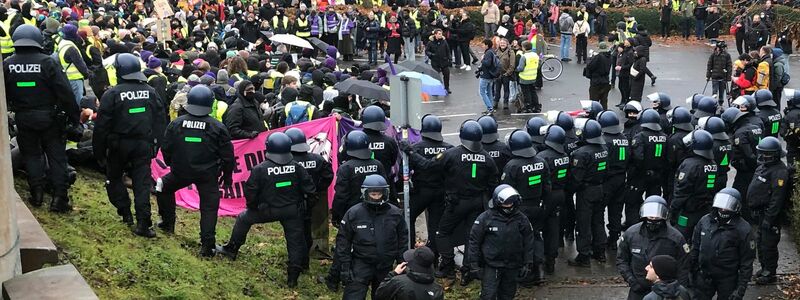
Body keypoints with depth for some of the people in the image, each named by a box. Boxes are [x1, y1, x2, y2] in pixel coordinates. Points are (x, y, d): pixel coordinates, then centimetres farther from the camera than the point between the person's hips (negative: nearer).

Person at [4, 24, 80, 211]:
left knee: (31, 155, 17)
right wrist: (74, 118, -8)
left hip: (24, 119, 2)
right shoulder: (47, 63, -13)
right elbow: (65, 92, -14)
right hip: (49, 118, -2)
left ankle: (37, 193, 12)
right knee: (56, 156, 6)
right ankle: (59, 198, 2)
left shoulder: (7, 64, -4)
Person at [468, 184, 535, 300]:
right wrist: (474, 264, -5)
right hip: (491, 266, -3)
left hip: (512, 267, 3)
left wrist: (527, 264, 5)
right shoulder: (485, 218, -10)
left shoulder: (522, 219, -1)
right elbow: (474, 241, -4)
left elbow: (528, 243, 7)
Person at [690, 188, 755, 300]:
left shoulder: (743, 229, -13)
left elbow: (747, 262, -10)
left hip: (728, 281, -3)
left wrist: (741, 288, -12)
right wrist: (692, 272, 12)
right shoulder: (705, 221, -1)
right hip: (704, 277, 3)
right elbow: (695, 247, 10)